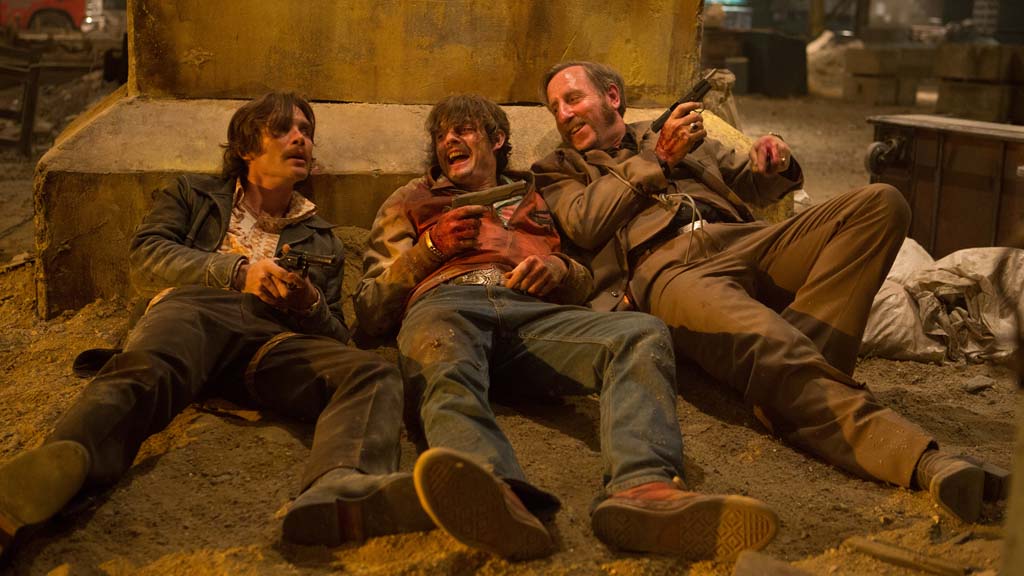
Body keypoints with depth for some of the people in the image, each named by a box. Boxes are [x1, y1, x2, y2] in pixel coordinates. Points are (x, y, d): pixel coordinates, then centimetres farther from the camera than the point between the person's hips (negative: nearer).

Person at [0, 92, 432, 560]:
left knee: (374, 374, -31)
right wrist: (238, 270, -3)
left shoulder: (321, 240, 35)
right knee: (145, 371, -40)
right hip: (194, 309, -1)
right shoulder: (193, 196, 31)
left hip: (273, 338, 2)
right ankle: (62, 464, -71)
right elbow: (146, 256, 11)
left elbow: (336, 337, 28)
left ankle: (337, 490, -64)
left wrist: (310, 306, 3)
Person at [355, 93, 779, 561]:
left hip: (532, 312, 2)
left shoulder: (535, 201, 39)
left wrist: (558, 269, 6)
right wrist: (430, 247, 8)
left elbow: (584, 285, 30)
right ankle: (498, 498, -71)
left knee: (643, 334, -29)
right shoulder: (411, 201, 34)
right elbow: (370, 312, 23)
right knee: (445, 370, -41)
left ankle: (640, 489, -55)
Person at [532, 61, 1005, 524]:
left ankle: (793, 364, -34)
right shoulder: (559, 170, 26)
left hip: (743, 241, 6)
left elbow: (750, 186, 36)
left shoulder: (679, 133, 36)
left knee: (880, 202, -19)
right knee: (760, 338, -39)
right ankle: (917, 459, -49)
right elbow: (585, 224, 3)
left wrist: (775, 163, 12)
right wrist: (658, 159, 7)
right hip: (667, 268, -5)